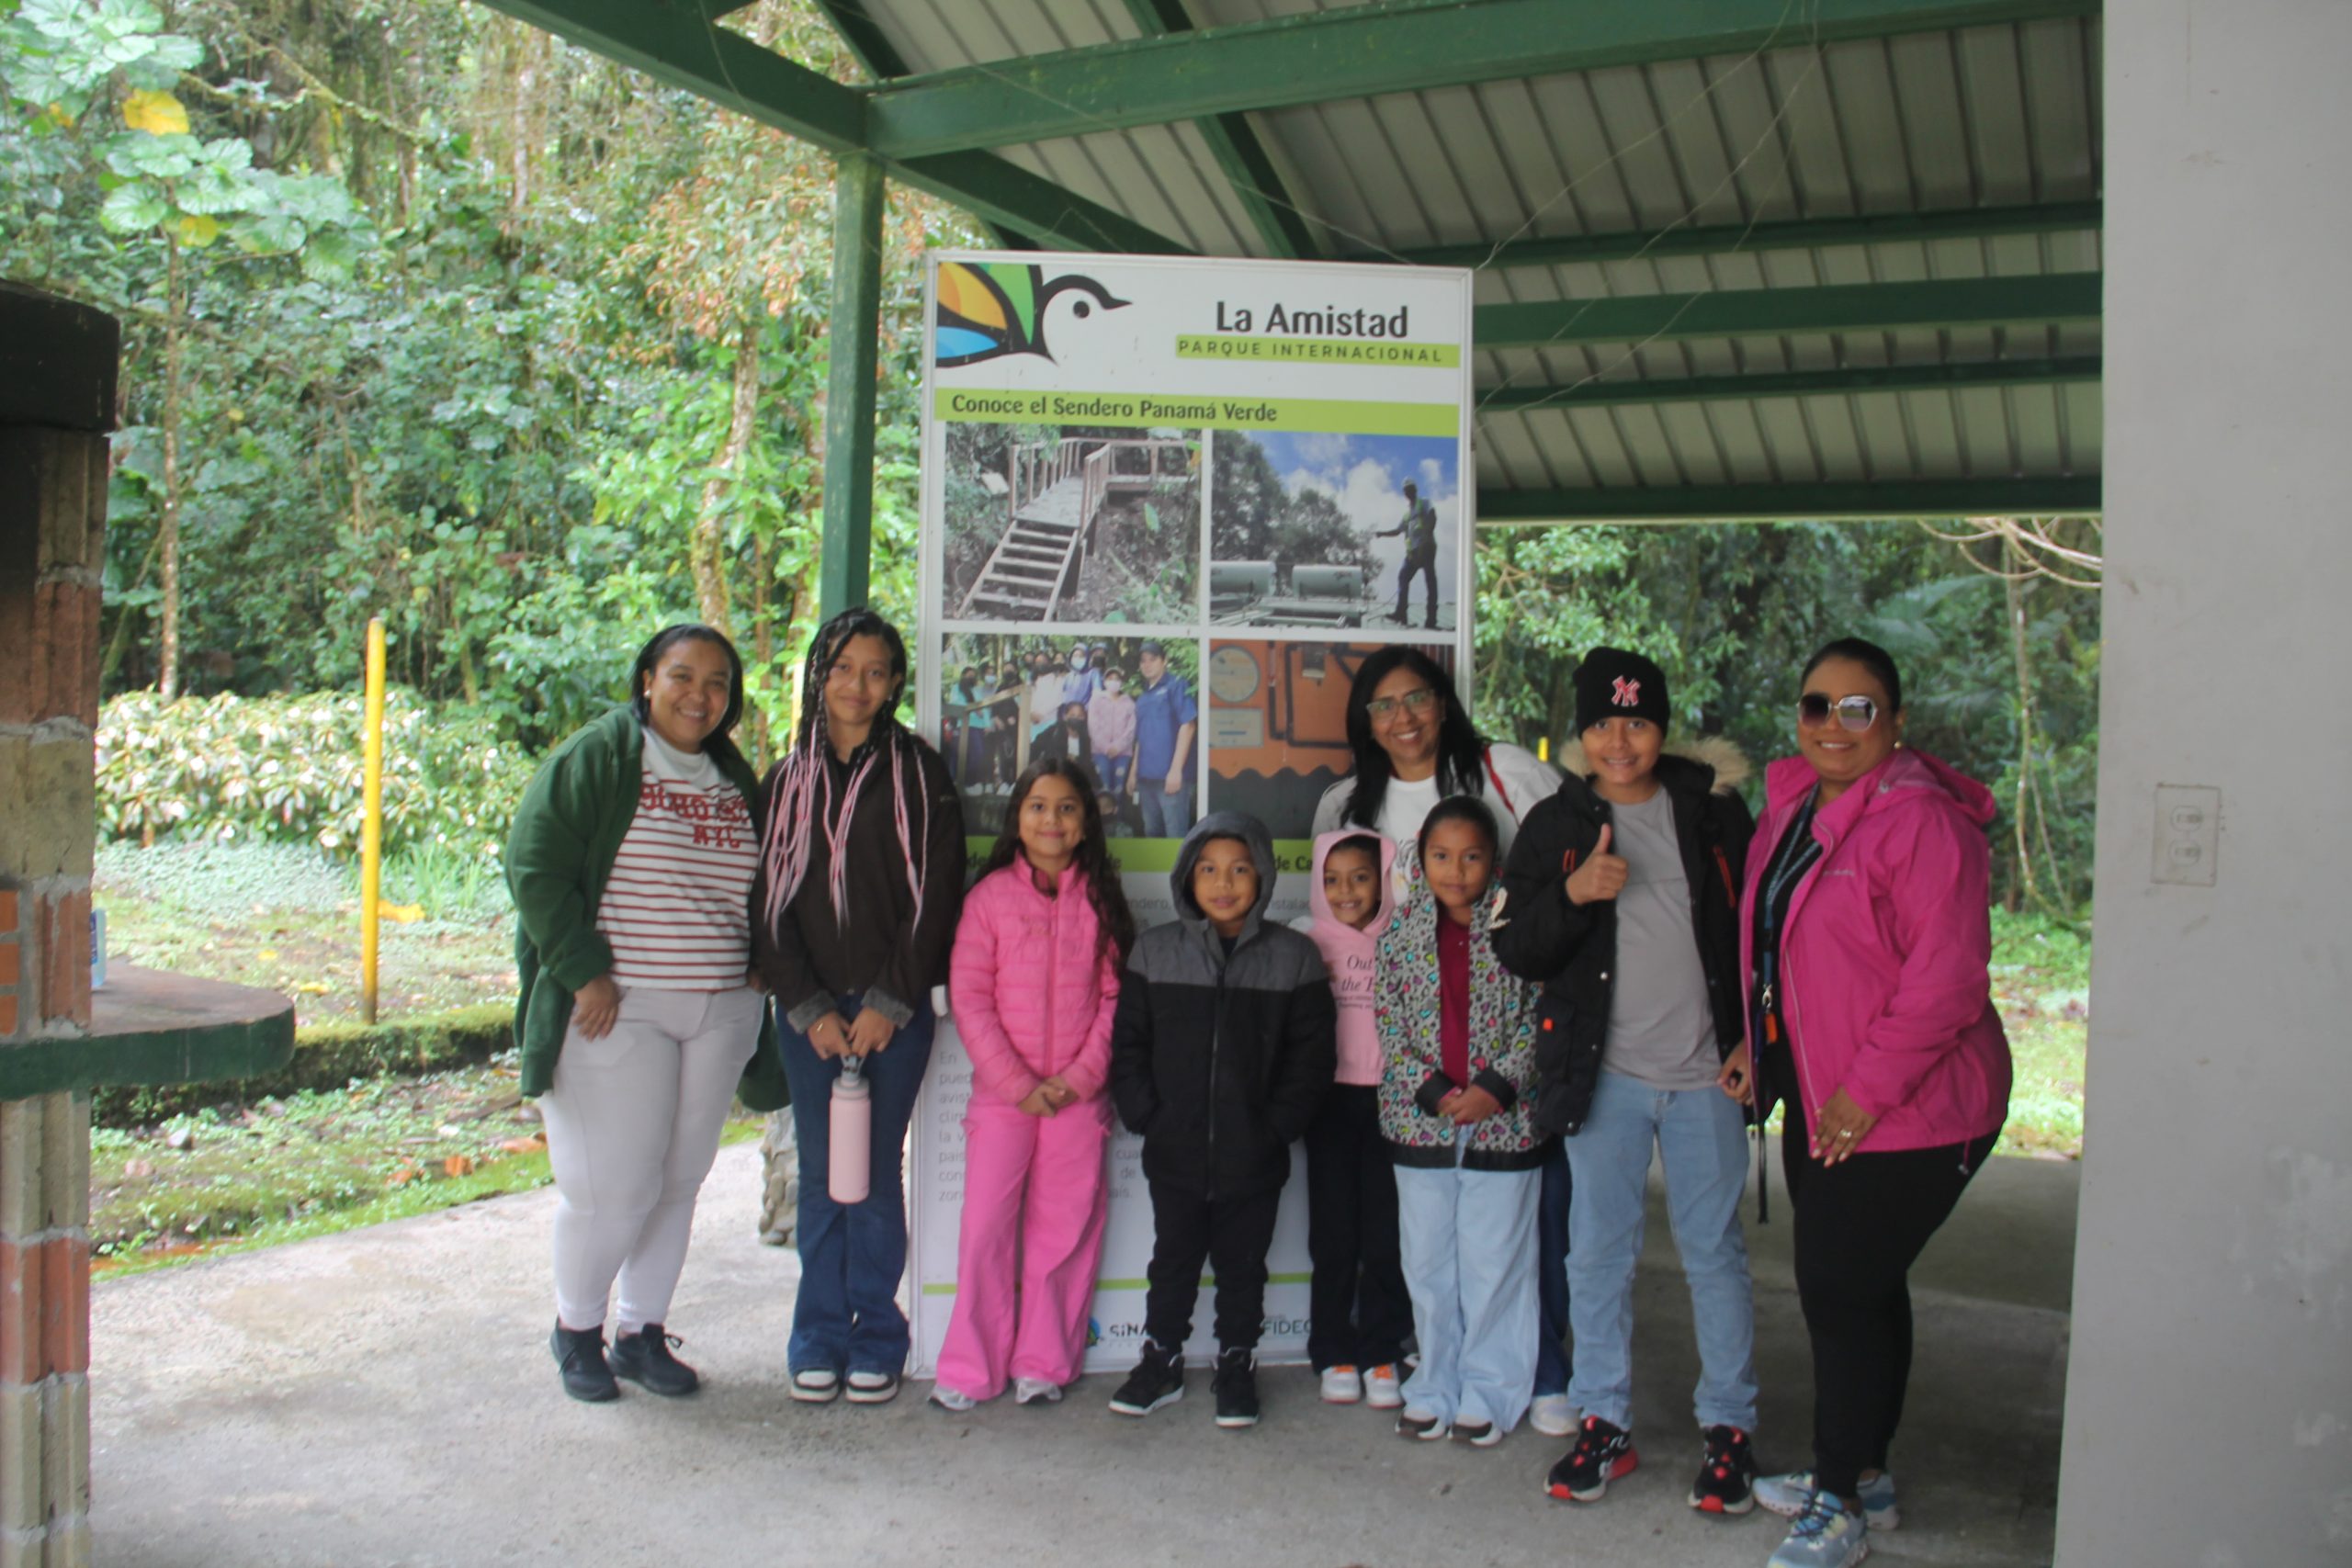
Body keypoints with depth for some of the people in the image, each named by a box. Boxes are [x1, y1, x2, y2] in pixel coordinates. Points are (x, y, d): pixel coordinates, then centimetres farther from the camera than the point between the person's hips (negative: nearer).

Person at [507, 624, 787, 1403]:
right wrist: (584, 973, -15)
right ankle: (577, 1327, 20)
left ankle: (642, 1333, 26)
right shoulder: (595, 759, -5)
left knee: (679, 1181, 11)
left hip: (720, 1012, 6)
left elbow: (761, 887, 22)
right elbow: (535, 868, -11)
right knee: (614, 1185, -4)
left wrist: (756, 978, 9)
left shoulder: (737, 780, 14)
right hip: (615, 1009, -5)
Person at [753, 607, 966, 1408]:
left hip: (895, 1008, -2)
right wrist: (809, 1007, -4)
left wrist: (887, 1004, -9)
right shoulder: (786, 781, 9)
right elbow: (767, 901, 6)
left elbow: (934, 895, -3)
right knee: (820, 1175, 6)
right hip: (809, 1011, 2)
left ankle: (876, 1340, 13)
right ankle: (820, 1339, 17)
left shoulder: (918, 773, 2)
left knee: (877, 1173, 1)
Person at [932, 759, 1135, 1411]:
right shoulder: (990, 895, 1)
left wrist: (1079, 1077, -8)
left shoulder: (1101, 899, 5)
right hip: (1003, 1091, -1)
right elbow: (969, 996, -3)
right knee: (986, 1228, -1)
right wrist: (1018, 1083, -9)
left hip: (1079, 1094, 1)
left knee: (1066, 1228, 5)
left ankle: (1044, 1363, 19)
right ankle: (970, 1369, 13)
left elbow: (1115, 997, 3)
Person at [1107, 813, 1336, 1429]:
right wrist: (1145, 1116, -5)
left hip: (1253, 1156, -1)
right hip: (1174, 1152, 1)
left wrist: (1276, 1126, -8)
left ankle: (1237, 1364, 30)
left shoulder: (1293, 957, -2)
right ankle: (1161, 1361, 31)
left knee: (1242, 1265, 13)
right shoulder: (1155, 951, 2)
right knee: (1173, 1260, 14)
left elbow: (1309, 1055, -2)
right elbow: (1128, 1043, 4)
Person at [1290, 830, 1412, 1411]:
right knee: (1334, 1231, 5)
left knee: (1386, 1232, 3)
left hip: (1388, 1097, 0)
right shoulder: (1306, 938, 1)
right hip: (1331, 1098, 0)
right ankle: (1334, 1353, 16)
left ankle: (1381, 1352, 15)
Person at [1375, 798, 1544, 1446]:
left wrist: (1494, 1088, -13)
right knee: (1428, 1264, 11)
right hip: (1421, 1122, 2)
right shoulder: (1401, 934, 3)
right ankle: (1436, 1386, 25)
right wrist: (1434, 1092, -10)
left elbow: (1540, 1019, -3)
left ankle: (1491, 1390, 20)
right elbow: (1390, 1028, 1)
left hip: (1504, 1121, -2)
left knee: (1496, 1265, 5)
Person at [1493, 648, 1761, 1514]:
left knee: (1714, 1251, 7)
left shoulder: (1712, 810, 3)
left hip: (1704, 1071, 0)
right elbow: (1516, 953, 0)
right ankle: (1604, 1423, 21)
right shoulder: (1555, 824, 4)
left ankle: (1730, 1427, 21)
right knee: (1599, 1253, 7)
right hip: (1603, 1072, 1)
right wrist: (1572, 894, -18)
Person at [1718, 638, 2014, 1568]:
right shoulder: (1793, 805, 9)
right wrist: (1762, 1041, 13)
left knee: (1841, 1295, -3)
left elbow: (1947, 979, -23)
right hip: (1820, 1102, 9)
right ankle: (1863, 1475, 34)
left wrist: (1868, 1091, -22)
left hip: (1903, 1115, -9)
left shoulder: (1921, 820, -19)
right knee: (1858, 1290, 19)